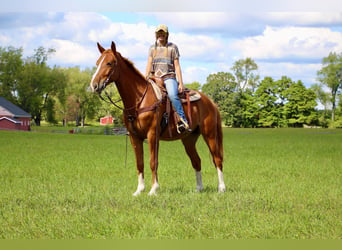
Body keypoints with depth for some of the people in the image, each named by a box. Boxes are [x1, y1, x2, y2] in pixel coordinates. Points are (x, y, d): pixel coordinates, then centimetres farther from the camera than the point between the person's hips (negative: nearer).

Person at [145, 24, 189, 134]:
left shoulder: (173, 47, 7)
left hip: (169, 77, -5)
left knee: (172, 95, -34)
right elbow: (149, 64, 12)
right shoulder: (152, 48, 17)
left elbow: (177, 66, 4)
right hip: (155, 78, 5)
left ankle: (183, 121, -33)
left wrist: (181, 83, -4)